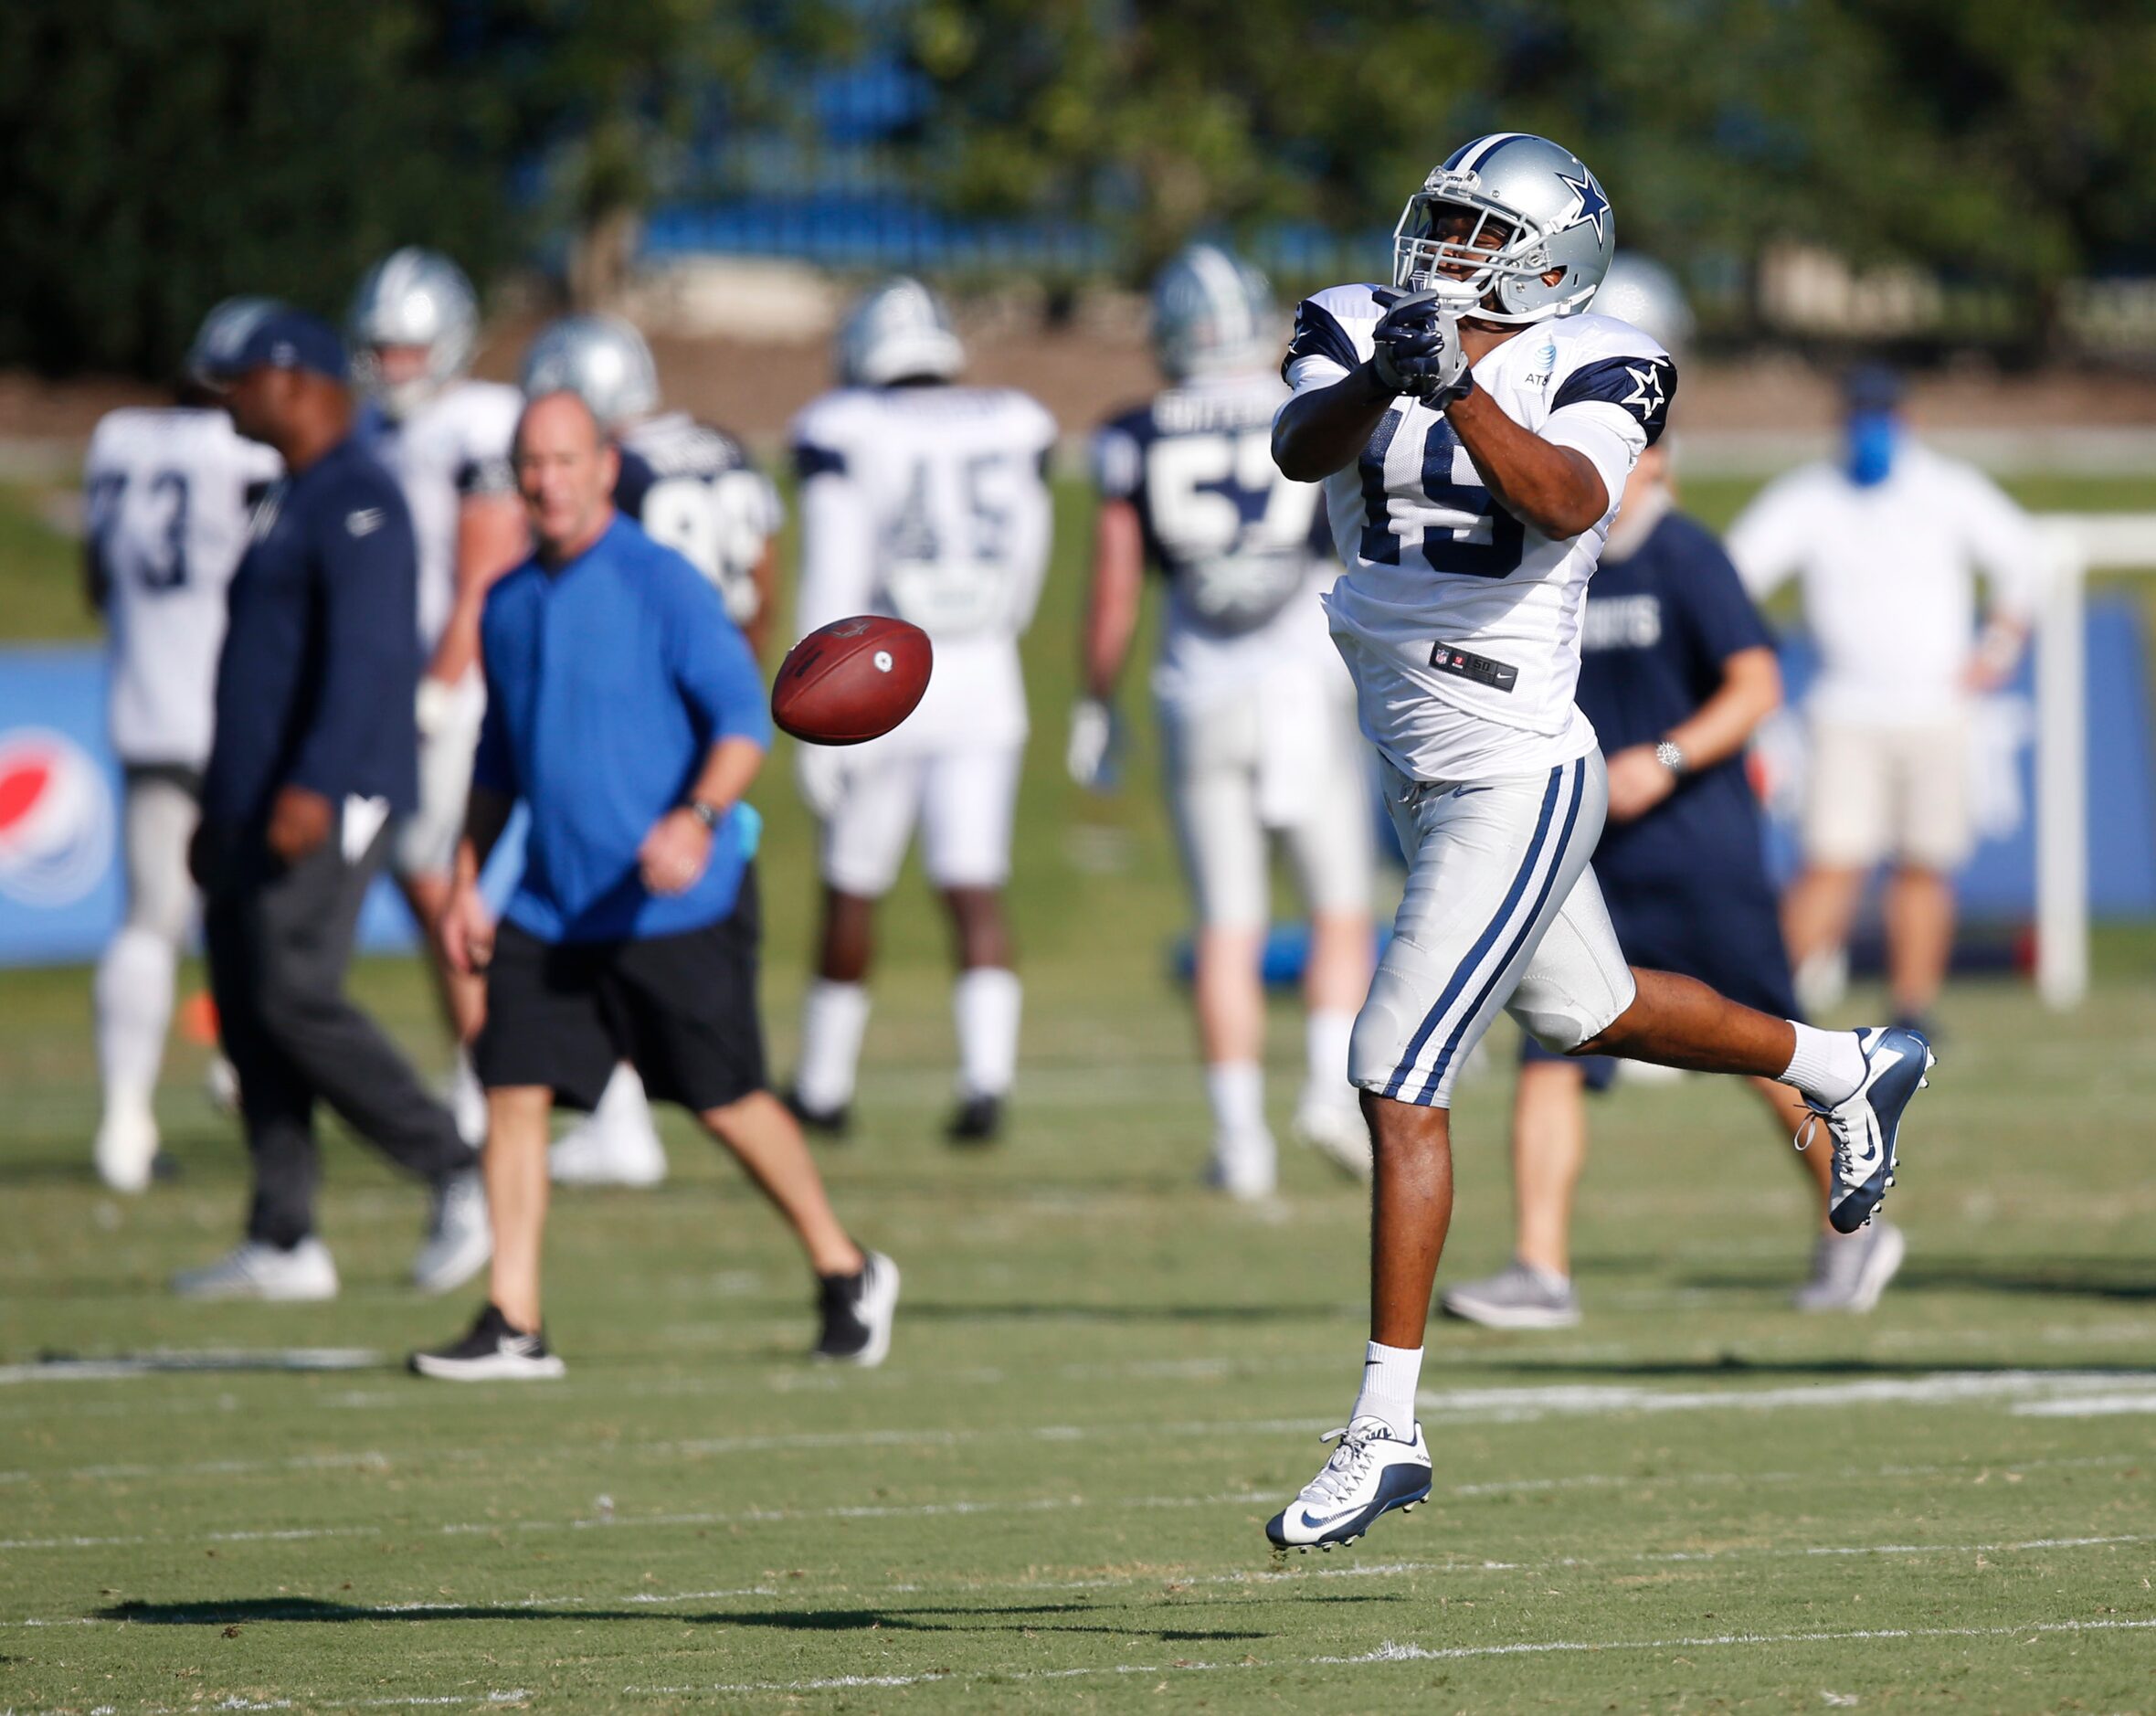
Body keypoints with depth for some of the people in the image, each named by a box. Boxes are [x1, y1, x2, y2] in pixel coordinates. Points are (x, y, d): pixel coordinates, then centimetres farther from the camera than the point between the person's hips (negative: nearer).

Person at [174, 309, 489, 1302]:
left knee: (294, 996, -17)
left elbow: (365, 654, -24)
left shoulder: (355, 505, -12)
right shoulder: (292, 504, 21)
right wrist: (220, 811, 26)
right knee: (248, 1010, 6)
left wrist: (317, 786, -33)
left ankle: (457, 1178, -9)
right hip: (259, 806, 10)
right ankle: (283, 1245, 8)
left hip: (329, 803, -10)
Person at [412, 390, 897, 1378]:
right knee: (513, 1091, -5)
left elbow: (743, 716, -15)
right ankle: (513, 1323, -3)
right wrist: (465, 882, 17)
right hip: (548, 912, 6)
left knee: (725, 1102, 2)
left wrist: (699, 818, -31)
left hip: (677, 907, -6)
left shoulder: (661, 584, -9)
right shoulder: (511, 604, 11)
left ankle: (846, 1273, 21)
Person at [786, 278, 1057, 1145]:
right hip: (983, 683, 2)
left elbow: (833, 584, -12)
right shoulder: (1015, 431, 5)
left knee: (853, 887, 13)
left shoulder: (847, 437, -7)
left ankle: (824, 1084, 25)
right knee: (975, 888, 0)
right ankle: (987, 1073, -19)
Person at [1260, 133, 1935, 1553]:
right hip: (1420, 778, 8)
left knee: (1399, 1083, -11)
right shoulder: (1358, 334, 1)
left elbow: (1568, 501, -33)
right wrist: (1382, 377, -40)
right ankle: (1849, 1069, 53)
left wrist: (1457, 383, -46)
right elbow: (1302, 447, -19)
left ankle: (1386, 1430, -6)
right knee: (1589, 1012, 27)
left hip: (1517, 783, -8)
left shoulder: (1584, 373, -12)